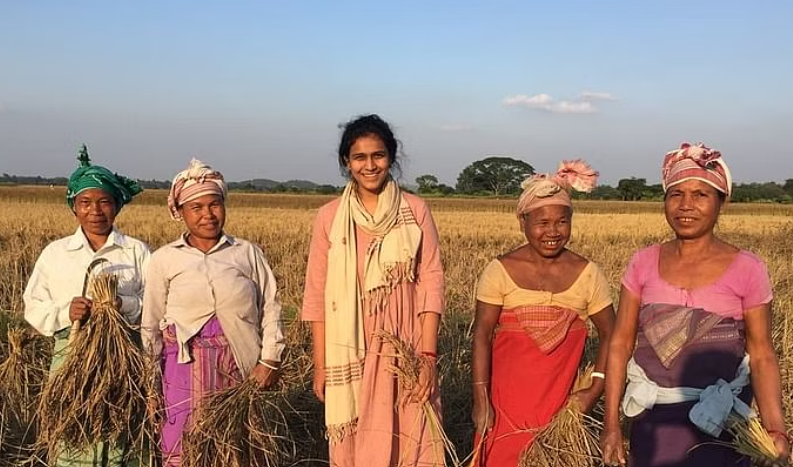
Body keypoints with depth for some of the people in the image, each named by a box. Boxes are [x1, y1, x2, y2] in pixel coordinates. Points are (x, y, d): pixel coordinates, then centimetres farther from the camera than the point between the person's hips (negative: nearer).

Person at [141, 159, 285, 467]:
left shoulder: (248, 253, 5)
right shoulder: (164, 259, 5)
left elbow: (270, 307, 5)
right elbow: (151, 322, 8)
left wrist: (269, 359, -3)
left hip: (240, 362, 1)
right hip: (188, 361, 0)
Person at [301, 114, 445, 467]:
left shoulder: (415, 211, -1)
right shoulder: (330, 217, 0)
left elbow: (431, 282, -3)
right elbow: (317, 294, 2)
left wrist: (428, 354, -10)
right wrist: (321, 365, -1)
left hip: (405, 351, 0)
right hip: (352, 353, 1)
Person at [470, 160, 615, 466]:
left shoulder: (587, 274, -1)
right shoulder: (500, 271, -6)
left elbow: (609, 335, 6)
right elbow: (481, 335, -7)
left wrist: (595, 390, -3)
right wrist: (480, 400, -13)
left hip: (561, 401, 2)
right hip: (506, 399, -1)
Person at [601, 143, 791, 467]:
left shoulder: (747, 270, -9)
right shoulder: (643, 264, -3)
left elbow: (762, 356, -6)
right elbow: (620, 344, -1)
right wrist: (611, 424, -3)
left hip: (718, 419, -2)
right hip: (651, 416, 2)